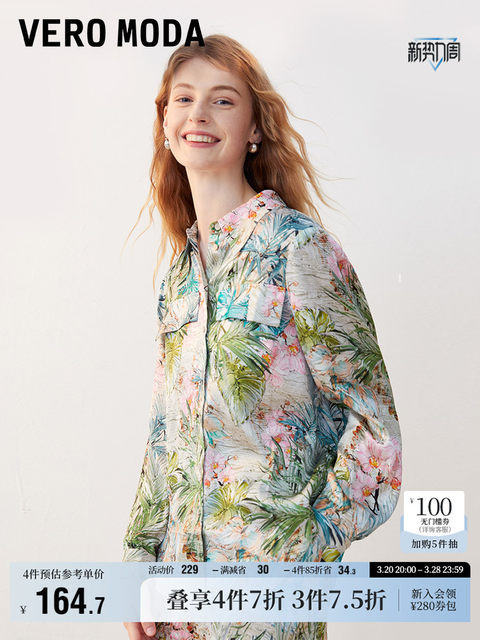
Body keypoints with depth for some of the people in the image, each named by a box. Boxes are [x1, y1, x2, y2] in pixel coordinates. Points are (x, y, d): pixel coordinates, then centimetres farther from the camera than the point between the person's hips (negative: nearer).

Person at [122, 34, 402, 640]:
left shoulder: (295, 243, -14)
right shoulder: (180, 267, 5)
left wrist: (306, 544, -14)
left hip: (270, 575, -5)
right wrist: (140, 556, 5)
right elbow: (167, 430, 9)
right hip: (182, 558, 6)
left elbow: (373, 420, -13)